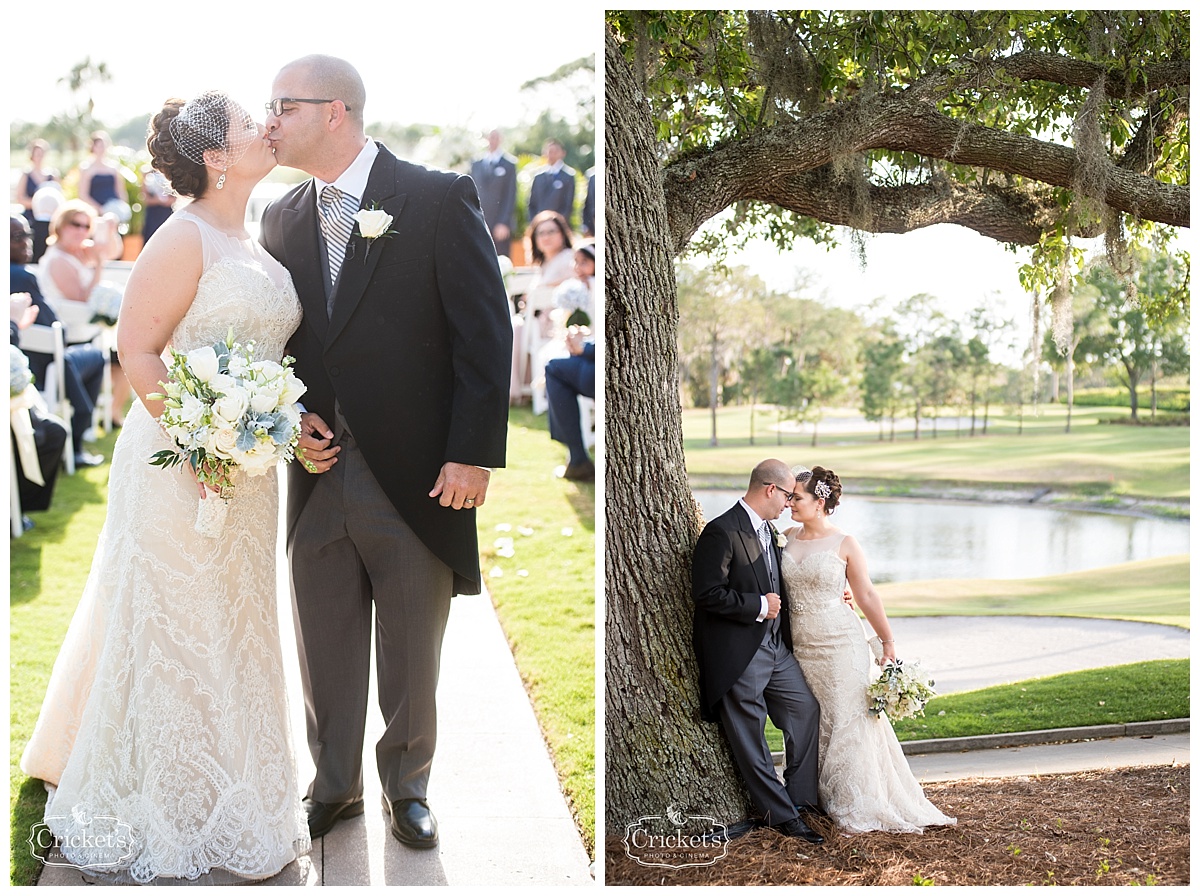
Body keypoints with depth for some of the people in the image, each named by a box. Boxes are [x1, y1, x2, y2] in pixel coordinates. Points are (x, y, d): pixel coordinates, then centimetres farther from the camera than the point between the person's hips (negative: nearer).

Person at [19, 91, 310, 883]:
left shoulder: (257, 246, 13)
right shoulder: (186, 239, -12)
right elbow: (137, 350, -16)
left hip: (246, 468, 8)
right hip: (179, 463, -8)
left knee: (233, 632, 16)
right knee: (173, 632, 2)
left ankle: (225, 805, 31)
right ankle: (152, 821, 17)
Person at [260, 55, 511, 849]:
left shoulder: (438, 201, -8)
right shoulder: (283, 218, 9)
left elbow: (485, 333, -9)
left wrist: (474, 455, -14)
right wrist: (292, 421, -2)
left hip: (417, 480, -4)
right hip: (319, 477, 4)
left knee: (411, 660, 10)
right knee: (326, 655, 13)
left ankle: (408, 787, 29)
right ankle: (335, 789, 31)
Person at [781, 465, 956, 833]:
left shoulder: (844, 544, -6)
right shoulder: (788, 538, 5)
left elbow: (866, 595, -2)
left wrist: (888, 641, -1)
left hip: (841, 646, -4)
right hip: (800, 648, 4)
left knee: (849, 720, 0)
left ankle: (857, 804, 10)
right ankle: (819, 799, 21)